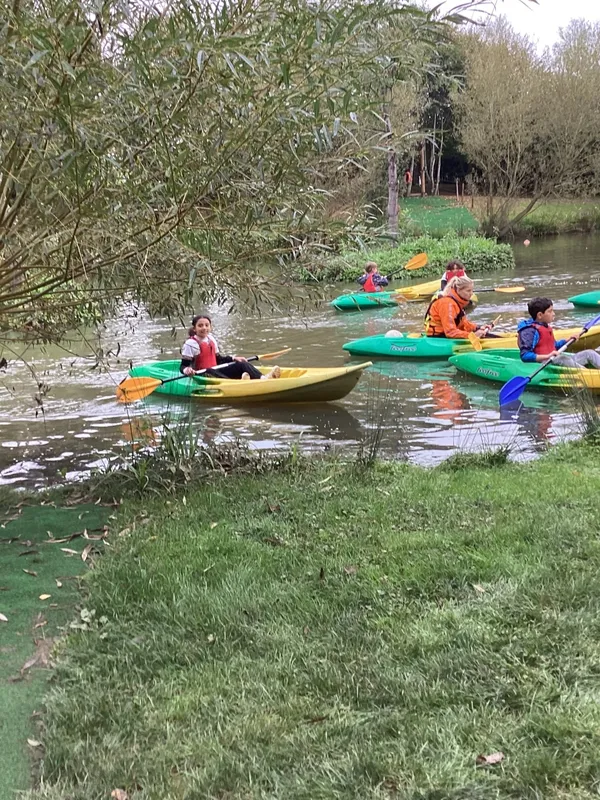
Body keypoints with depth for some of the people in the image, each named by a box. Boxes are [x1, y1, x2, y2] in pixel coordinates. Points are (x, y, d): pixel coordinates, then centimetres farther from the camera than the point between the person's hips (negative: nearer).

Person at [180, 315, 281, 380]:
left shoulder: (211, 339, 14)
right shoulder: (190, 344, -9)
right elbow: (183, 366, -12)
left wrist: (233, 358, 14)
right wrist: (186, 370, -35)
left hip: (215, 371, 7)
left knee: (241, 364, -8)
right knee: (210, 372, -41)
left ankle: (262, 378, -35)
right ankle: (238, 382, -65)